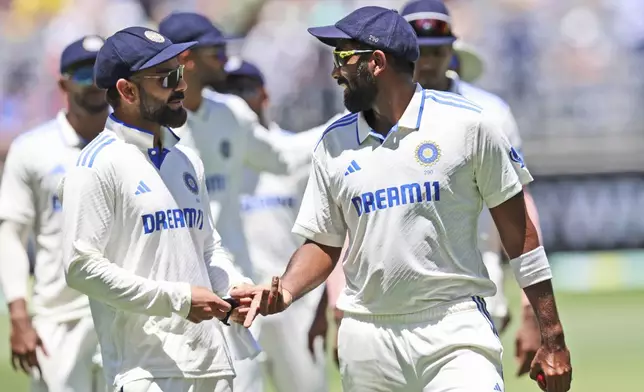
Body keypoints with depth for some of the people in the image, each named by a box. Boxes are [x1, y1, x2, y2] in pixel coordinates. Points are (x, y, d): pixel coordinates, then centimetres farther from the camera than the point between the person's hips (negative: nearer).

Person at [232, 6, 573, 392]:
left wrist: (552, 336, -2)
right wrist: (285, 291, -9)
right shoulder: (334, 143, 8)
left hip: (455, 331, -4)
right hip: (367, 341, 4)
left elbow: (517, 228, 0)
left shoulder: (468, 124, -3)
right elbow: (323, 243, 13)